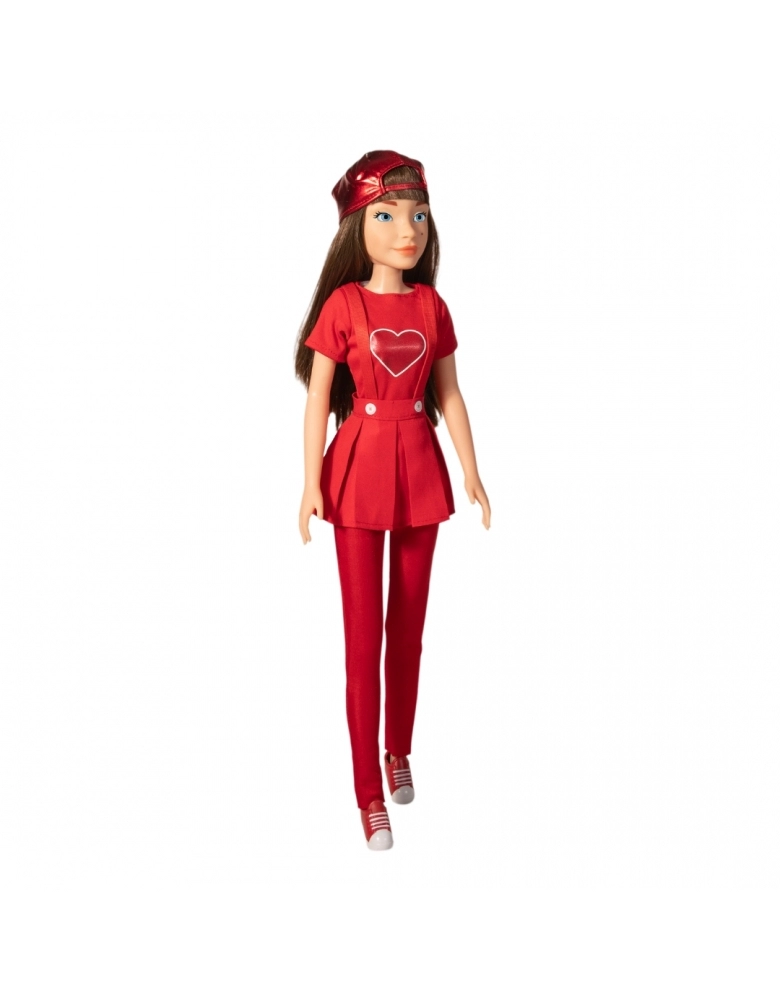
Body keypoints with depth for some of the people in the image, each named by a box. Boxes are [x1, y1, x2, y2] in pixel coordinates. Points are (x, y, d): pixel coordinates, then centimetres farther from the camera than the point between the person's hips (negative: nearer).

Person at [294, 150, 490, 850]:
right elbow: (317, 398, -6)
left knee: (409, 622, 13)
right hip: (360, 468, -4)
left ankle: (400, 752, 33)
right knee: (363, 631, 0)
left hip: (420, 467, 4)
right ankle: (370, 792, 9)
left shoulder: (432, 306, 4)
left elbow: (449, 395, 9)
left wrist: (471, 471, 7)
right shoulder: (343, 304, -7)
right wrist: (312, 484, -10)